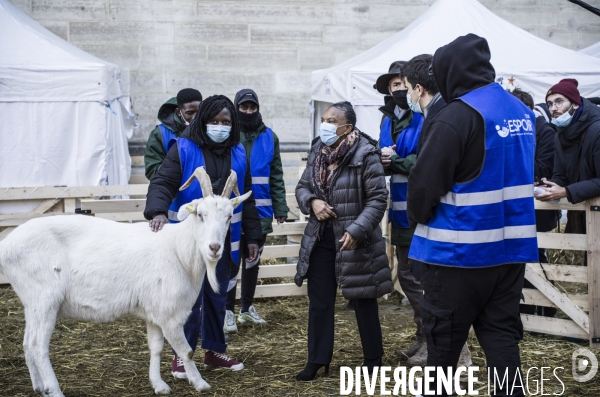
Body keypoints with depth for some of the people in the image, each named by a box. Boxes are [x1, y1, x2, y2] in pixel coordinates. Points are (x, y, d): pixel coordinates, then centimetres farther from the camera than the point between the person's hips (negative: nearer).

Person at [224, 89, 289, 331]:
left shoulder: (269, 137, 5)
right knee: (231, 261, -1)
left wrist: (280, 207, 2)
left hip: (261, 210, 4)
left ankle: (247, 308, 26)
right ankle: (228, 311, 7)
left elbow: (276, 175, 8)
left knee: (253, 261, 14)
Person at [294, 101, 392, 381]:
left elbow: (378, 198, -16)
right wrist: (312, 202, -11)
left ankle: (374, 360, 25)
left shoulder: (365, 154, -16)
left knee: (363, 302, 9)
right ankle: (317, 360, 22)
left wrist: (357, 231, -24)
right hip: (320, 238, 6)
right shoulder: (317, 152, 4)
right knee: (319, 301, 11)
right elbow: (302, 187, 12)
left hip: (355, 241, -5)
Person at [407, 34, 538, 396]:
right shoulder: (522, 111, 10)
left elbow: (426, 181, -16)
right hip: (511, 245, 7)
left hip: (460, 248, -7)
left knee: (445, 334, 9)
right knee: (501, 332, 10)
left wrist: (419, 218, 2)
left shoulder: (458, 115, -17)